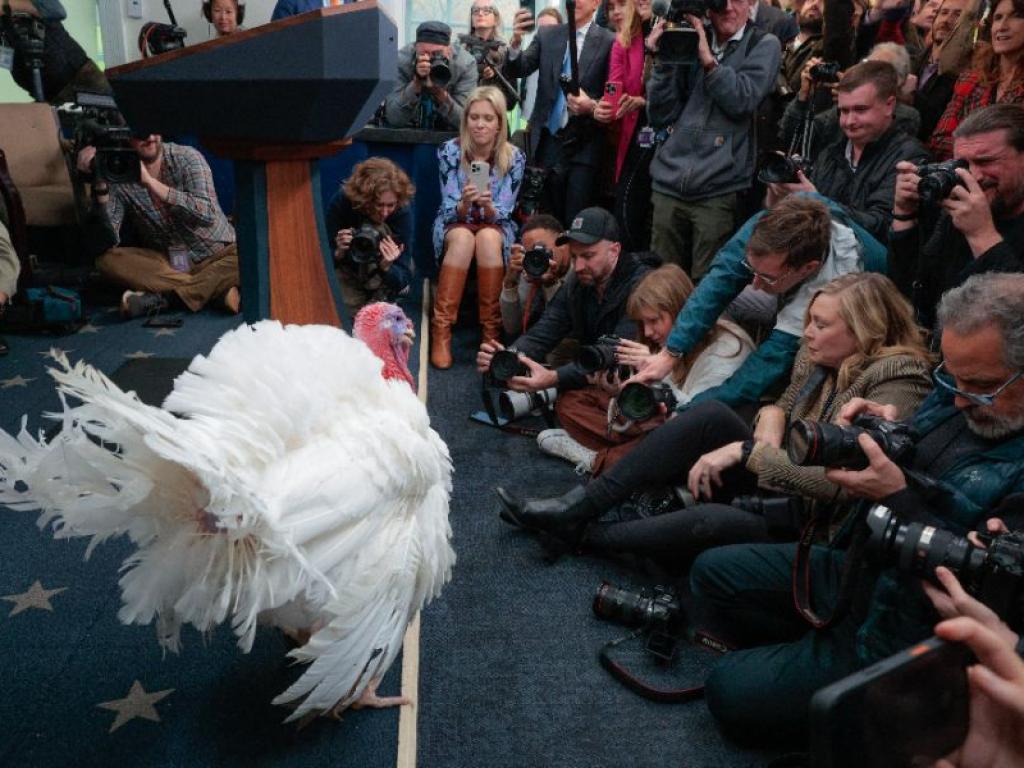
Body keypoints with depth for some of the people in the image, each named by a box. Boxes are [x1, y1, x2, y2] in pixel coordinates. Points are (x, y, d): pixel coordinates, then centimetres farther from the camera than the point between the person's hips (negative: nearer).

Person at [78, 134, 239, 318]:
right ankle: (217, 288, -27)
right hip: (164, 263, 2)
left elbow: (207, 214, -26)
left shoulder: (187, 157, -9)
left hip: (217, 255, -2)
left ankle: (161, 294, -28)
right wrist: (100, 188, -28)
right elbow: (108, 240, -16)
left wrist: (150, 182, -29)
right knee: (107, 260, -22)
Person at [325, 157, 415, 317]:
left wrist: (387, 267, -52)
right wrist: (338, 254, -45)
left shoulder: (402, 213, -33)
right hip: (348, 271, -1)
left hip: (386, 272, 1)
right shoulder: (342, 202, -31)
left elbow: (403, 279, -30)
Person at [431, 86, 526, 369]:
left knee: (488, 239, -35)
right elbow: (451, 211, -12)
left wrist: (488, 205, -35)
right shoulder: (449, 151, -12)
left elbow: (501, 214, -11)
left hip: (495, 226, 0)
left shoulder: (514, 157, -12)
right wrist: (465, 203, -36)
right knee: (463, 239, -35)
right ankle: (441, 330, -32)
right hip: (455, 224, 0)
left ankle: (492, 330, -27)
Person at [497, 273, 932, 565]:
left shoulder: (896, 384, -19)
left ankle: (582, 536, -8)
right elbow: (782, 404, 16)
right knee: (711, 415, -16)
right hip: (777, 484, 7)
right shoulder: (818, 357, 3)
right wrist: (766, 440, -8)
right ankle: (579, 506, -15)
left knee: (709, 522, -35)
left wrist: (744, 451, -26)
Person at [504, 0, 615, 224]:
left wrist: (592, 106, -23)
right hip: (548, 141, 4)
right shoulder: (546, 35, 9)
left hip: (584, 145, -3)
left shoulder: (609, 41, -3)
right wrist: (516, 41, -17)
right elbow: (517, 71, 1)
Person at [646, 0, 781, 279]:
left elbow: (742, 101, -10)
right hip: (668, 184, 3)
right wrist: (665, 57, -2)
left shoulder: (764, 45, 6)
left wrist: (707, 57, -10)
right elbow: (661, 114, 7)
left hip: (719, 190, -3)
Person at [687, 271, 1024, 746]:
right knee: (712, 573, 11)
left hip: (906, 632, -8)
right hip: (853, 566, 9)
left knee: (729, 692, -9)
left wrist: (896, 498, -31)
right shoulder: (965, 390, -2)